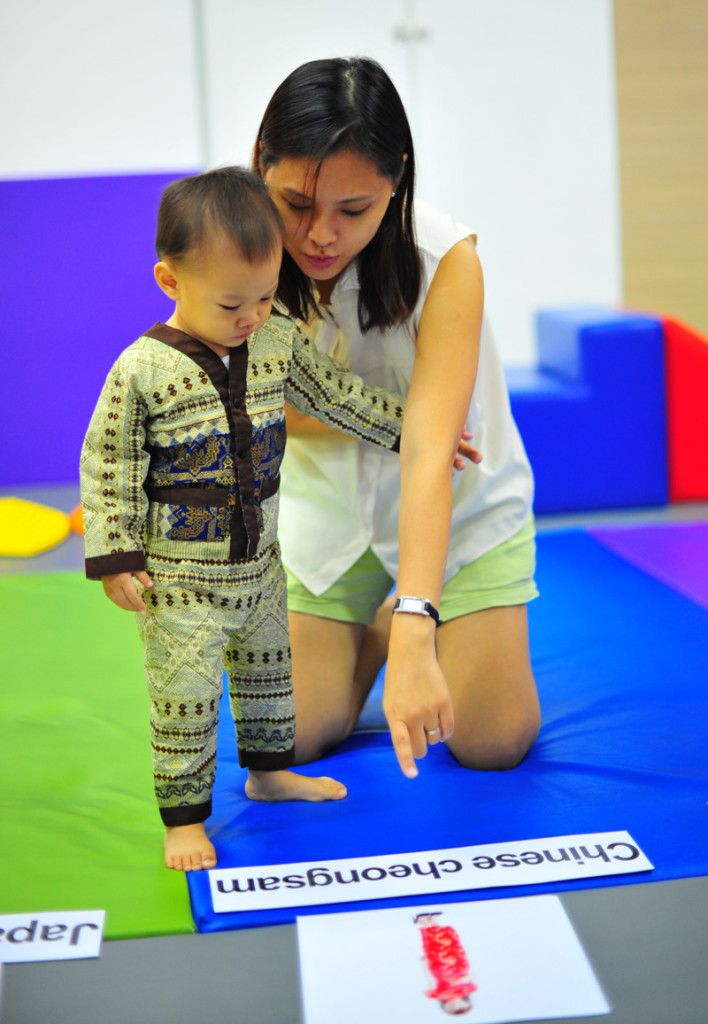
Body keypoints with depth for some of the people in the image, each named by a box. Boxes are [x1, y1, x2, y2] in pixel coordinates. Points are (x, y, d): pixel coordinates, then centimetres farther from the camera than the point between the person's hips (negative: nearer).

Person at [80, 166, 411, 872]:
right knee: (185, 698, -3)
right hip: (179, 576, -6)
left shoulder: (278, 344, -3)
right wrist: (115, 558, -14)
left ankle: (268, 770, 43)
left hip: (260, 563, 6)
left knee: (268, 670, 22)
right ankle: (184, 817, 11)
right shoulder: (142, 371, -18)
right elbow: (108, 467, -12)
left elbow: (338, 396, 11)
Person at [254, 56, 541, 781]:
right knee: (293, 739, -4)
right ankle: (372, 625, 26)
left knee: (490, 744, -6)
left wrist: (415, 637, -48)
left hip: (461, 505, -2)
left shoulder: (446, 259, -29)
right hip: (324, 503, 2)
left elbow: (428, 453, -38)